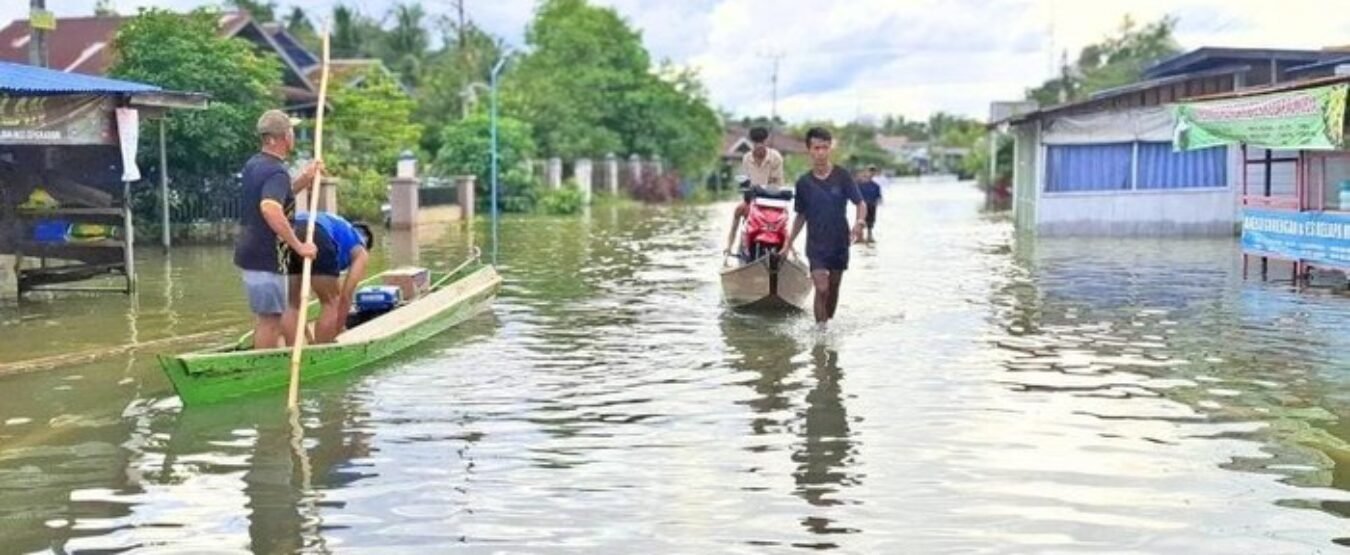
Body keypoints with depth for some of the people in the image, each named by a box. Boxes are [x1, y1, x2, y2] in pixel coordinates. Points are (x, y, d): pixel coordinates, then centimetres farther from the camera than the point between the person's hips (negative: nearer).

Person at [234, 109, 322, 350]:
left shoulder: (253, 164, 10)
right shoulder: (277, 172, -19)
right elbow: (270, 208, -37)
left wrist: (304, 180, 11)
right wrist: (298, 246, -31)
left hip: (249, 251, 10)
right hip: (266, 257, -10)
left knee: (265, 316, 19)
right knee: (269, 319, -2)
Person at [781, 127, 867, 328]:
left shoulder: (842, 176, -5)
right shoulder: (804, 182, -1)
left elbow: (860, 203, -6)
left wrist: (859, 223, -27)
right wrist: (789, 243, 8)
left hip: (840, 242, 1)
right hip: (815, 244, 0)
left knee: (834, 288, 11)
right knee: (821, 289, -12)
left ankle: (829, 323, 28)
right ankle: (820, 328, -6)